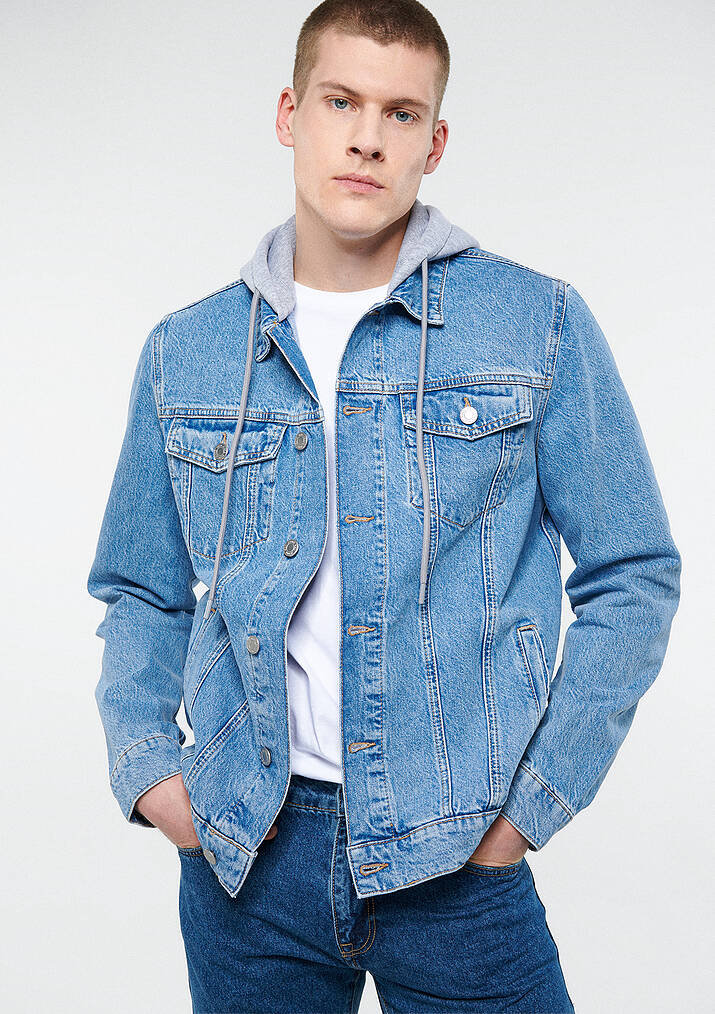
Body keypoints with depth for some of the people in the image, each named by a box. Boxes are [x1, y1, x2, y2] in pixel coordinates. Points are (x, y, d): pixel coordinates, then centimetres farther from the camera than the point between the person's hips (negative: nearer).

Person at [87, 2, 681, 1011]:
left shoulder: (538, 325, -3)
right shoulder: (185, 353, 5)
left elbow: (633, 577, 0)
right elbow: (143, 594, 13)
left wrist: (534, 800, -6)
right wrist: (147, 768, -1)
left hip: (455, 855, -2)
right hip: (246, 853, 2)